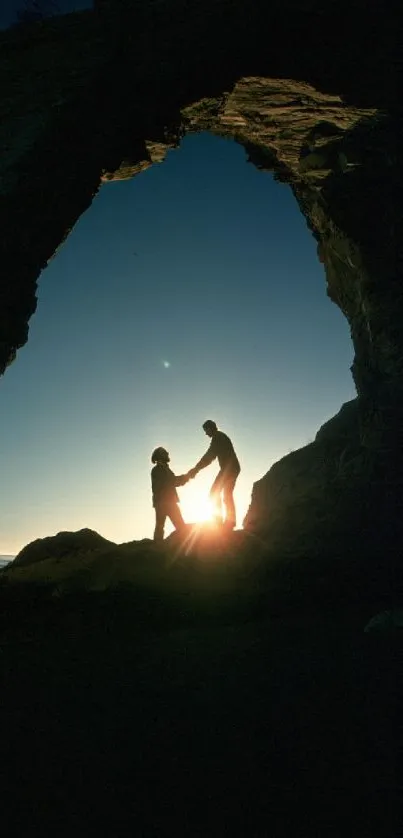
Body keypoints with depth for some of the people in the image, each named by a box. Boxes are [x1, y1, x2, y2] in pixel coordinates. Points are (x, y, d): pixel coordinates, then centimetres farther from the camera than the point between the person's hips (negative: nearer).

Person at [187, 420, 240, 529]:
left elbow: (209, 456, -15)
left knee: (214, 492, -8)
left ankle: (218, 520, -11)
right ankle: (230, 521, 12)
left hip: (228, 468, -10)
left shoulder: (218, 437, -8)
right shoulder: (221, 437, 23)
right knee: (227, 495, 12)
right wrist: (196, 469, 16)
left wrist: (196, 469, -12)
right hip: (233, 468, 10)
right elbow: (210, 457, 22)